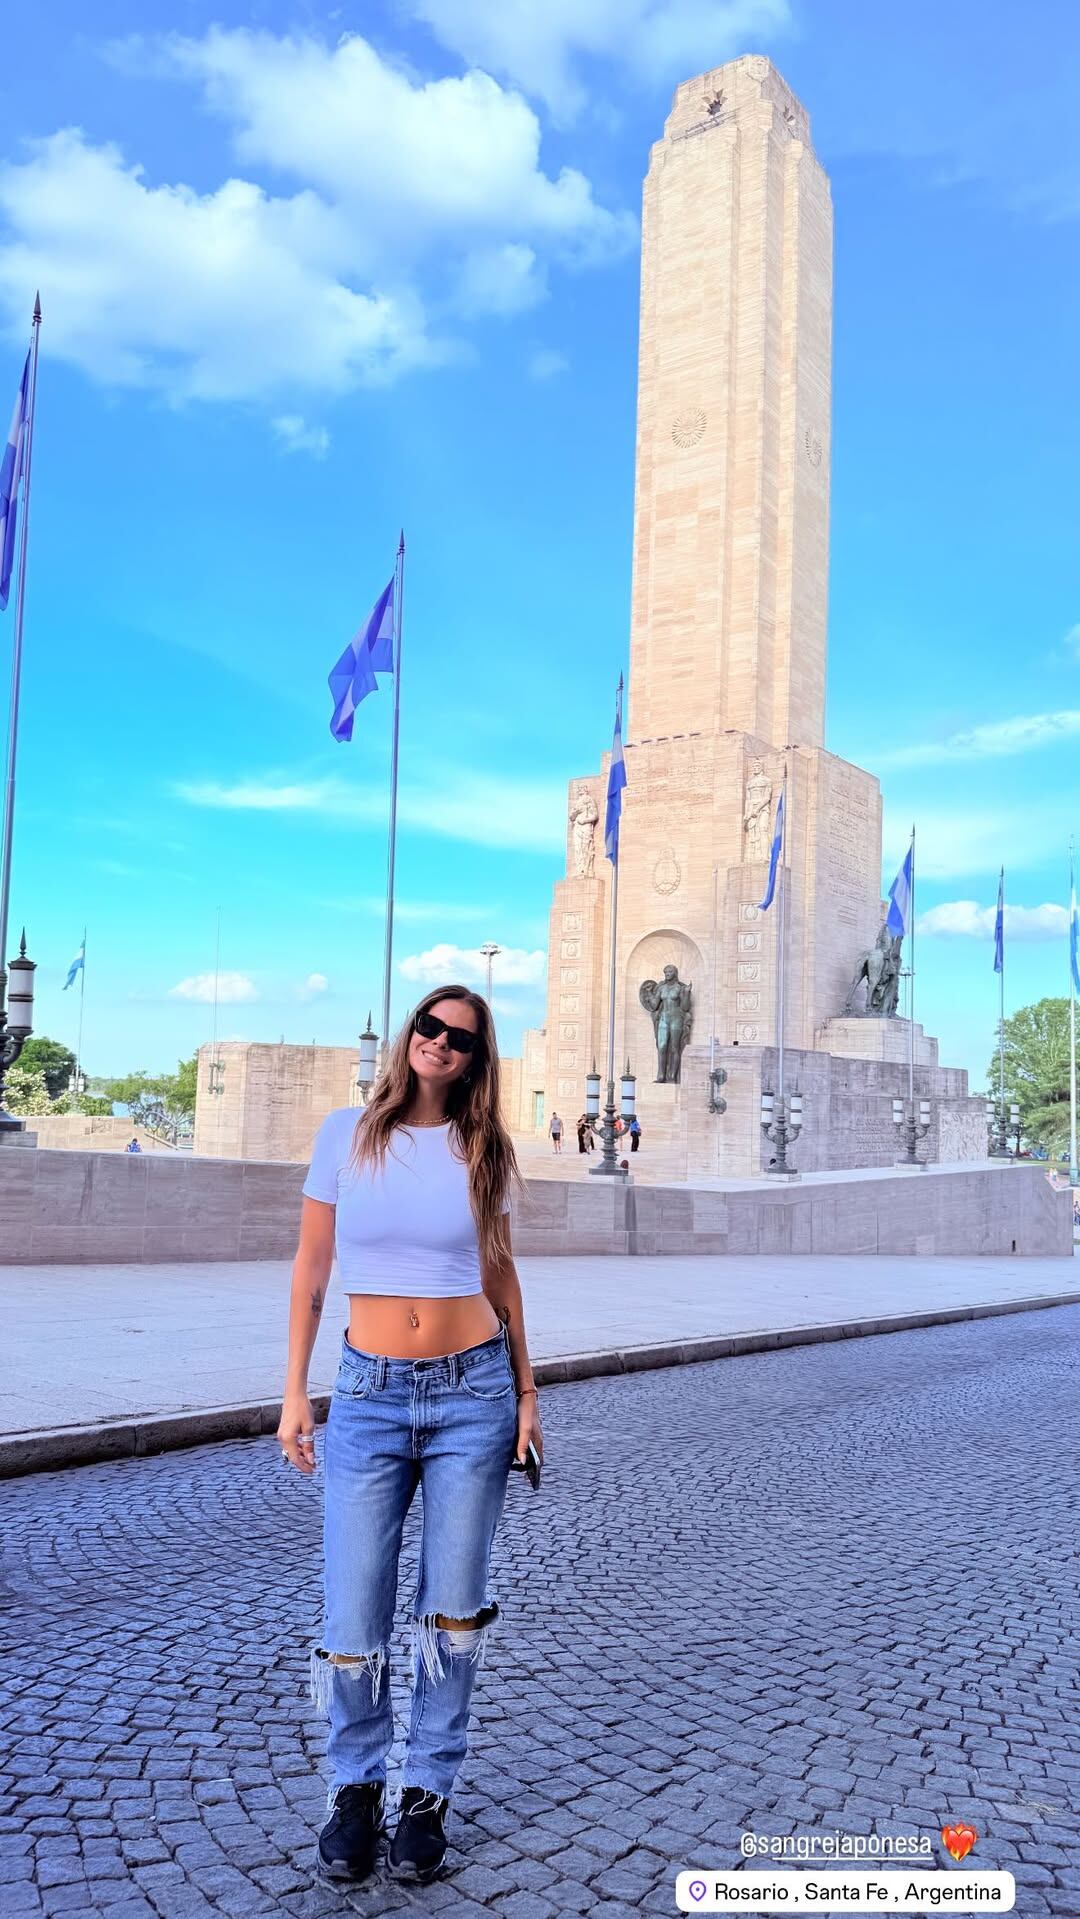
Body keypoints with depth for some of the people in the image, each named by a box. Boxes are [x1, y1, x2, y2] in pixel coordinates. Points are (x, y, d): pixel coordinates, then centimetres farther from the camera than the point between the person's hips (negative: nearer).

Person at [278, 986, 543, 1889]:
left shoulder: (483, 1148, 2)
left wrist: (526, 1392, 8)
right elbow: (312, 1268, 3)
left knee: (454, 1610, 7)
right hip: (370, 1393, -1)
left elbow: (500, 1274, 9)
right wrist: (295, 1391, 1)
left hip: (473, 1391, 1)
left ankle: (429, 1795, 28)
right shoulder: (348, 1133, -1)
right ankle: (356, 1789, 27)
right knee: (354, 1622, 0)